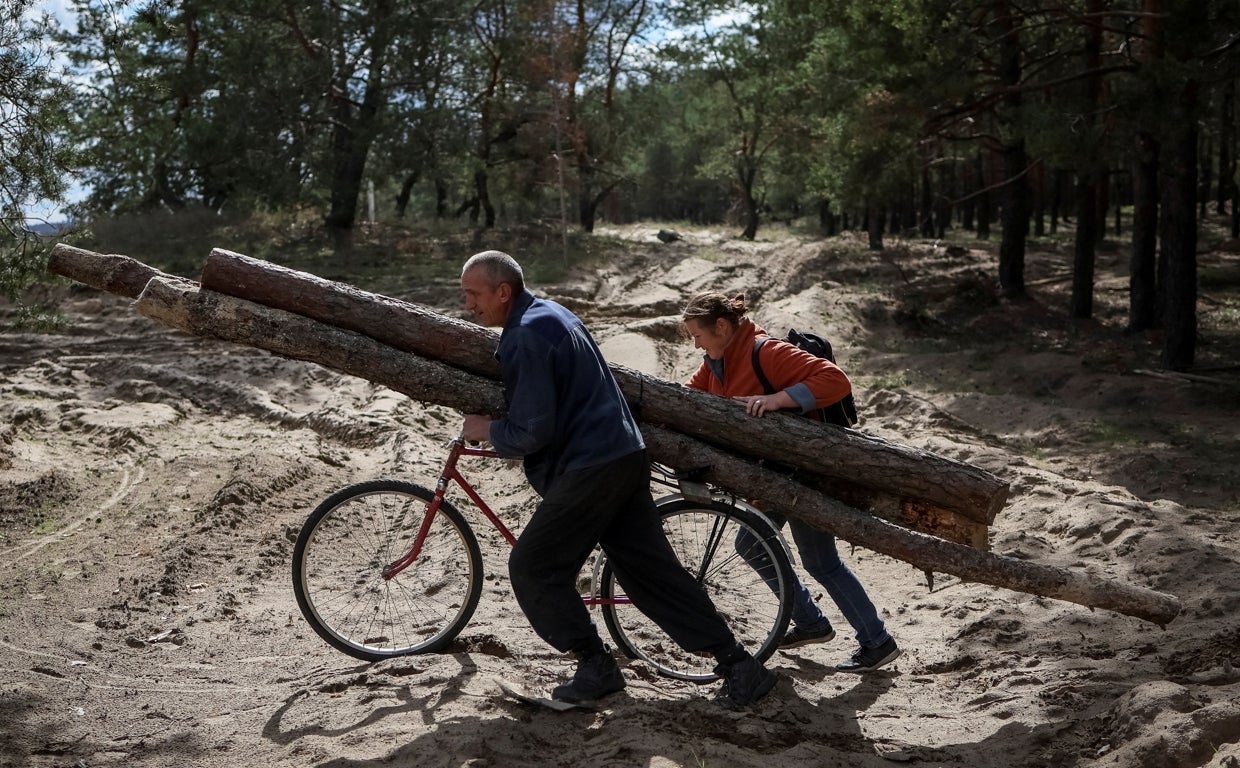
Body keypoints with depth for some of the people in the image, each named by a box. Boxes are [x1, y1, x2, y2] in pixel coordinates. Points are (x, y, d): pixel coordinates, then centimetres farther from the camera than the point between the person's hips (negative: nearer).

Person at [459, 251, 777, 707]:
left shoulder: (529, 335, -14)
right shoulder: (547, 314, 18)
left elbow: (533, 431, -18)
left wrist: (487, 431, -1)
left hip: (590, 467, -10)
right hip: (625, 457, 10)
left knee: (532, 568, 3)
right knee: (653, 570, 9)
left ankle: (596, 668, 9)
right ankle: (739, 666, 8)